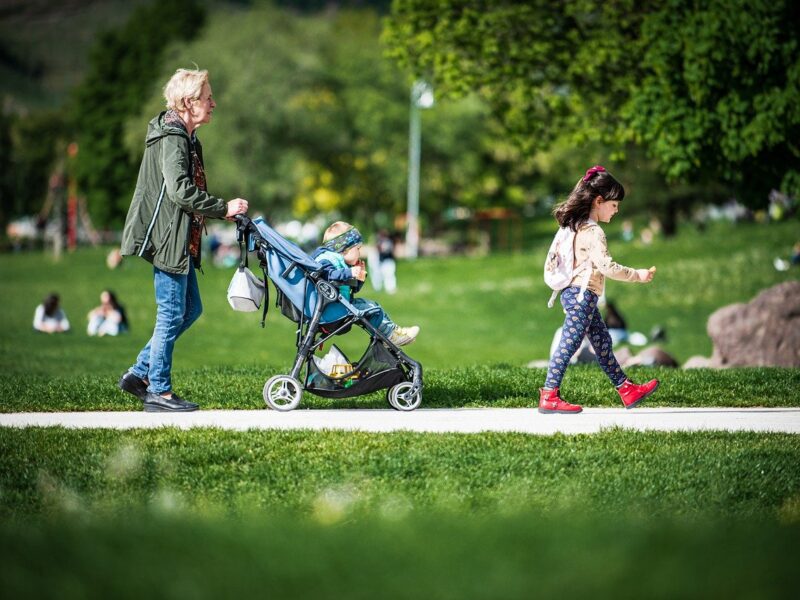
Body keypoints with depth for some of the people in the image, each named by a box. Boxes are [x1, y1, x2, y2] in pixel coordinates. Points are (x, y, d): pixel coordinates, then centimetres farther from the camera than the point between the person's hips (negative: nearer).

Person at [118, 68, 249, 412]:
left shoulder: (186, 138, 17)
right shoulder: (171, 139, -15)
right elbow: (181, 191, -25)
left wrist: (220, 211, 8)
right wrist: (223, 208, -19)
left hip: (181, 241, 11)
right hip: (166, 240, -11)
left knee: (191, 309, 14)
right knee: (172, 313, -5)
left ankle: (139, 374, 18)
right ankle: (159, 392, 3)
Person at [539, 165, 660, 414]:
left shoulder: (577, 227, 13)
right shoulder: (593, 232, -17)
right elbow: (606, 266, -25)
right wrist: (637, 275, -17)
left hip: (575, 293, 11)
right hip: (583, 294, -11)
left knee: (603, 342, 14)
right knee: (568, 345, -8)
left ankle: (627, 390, 20)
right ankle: (549, 397, -7)